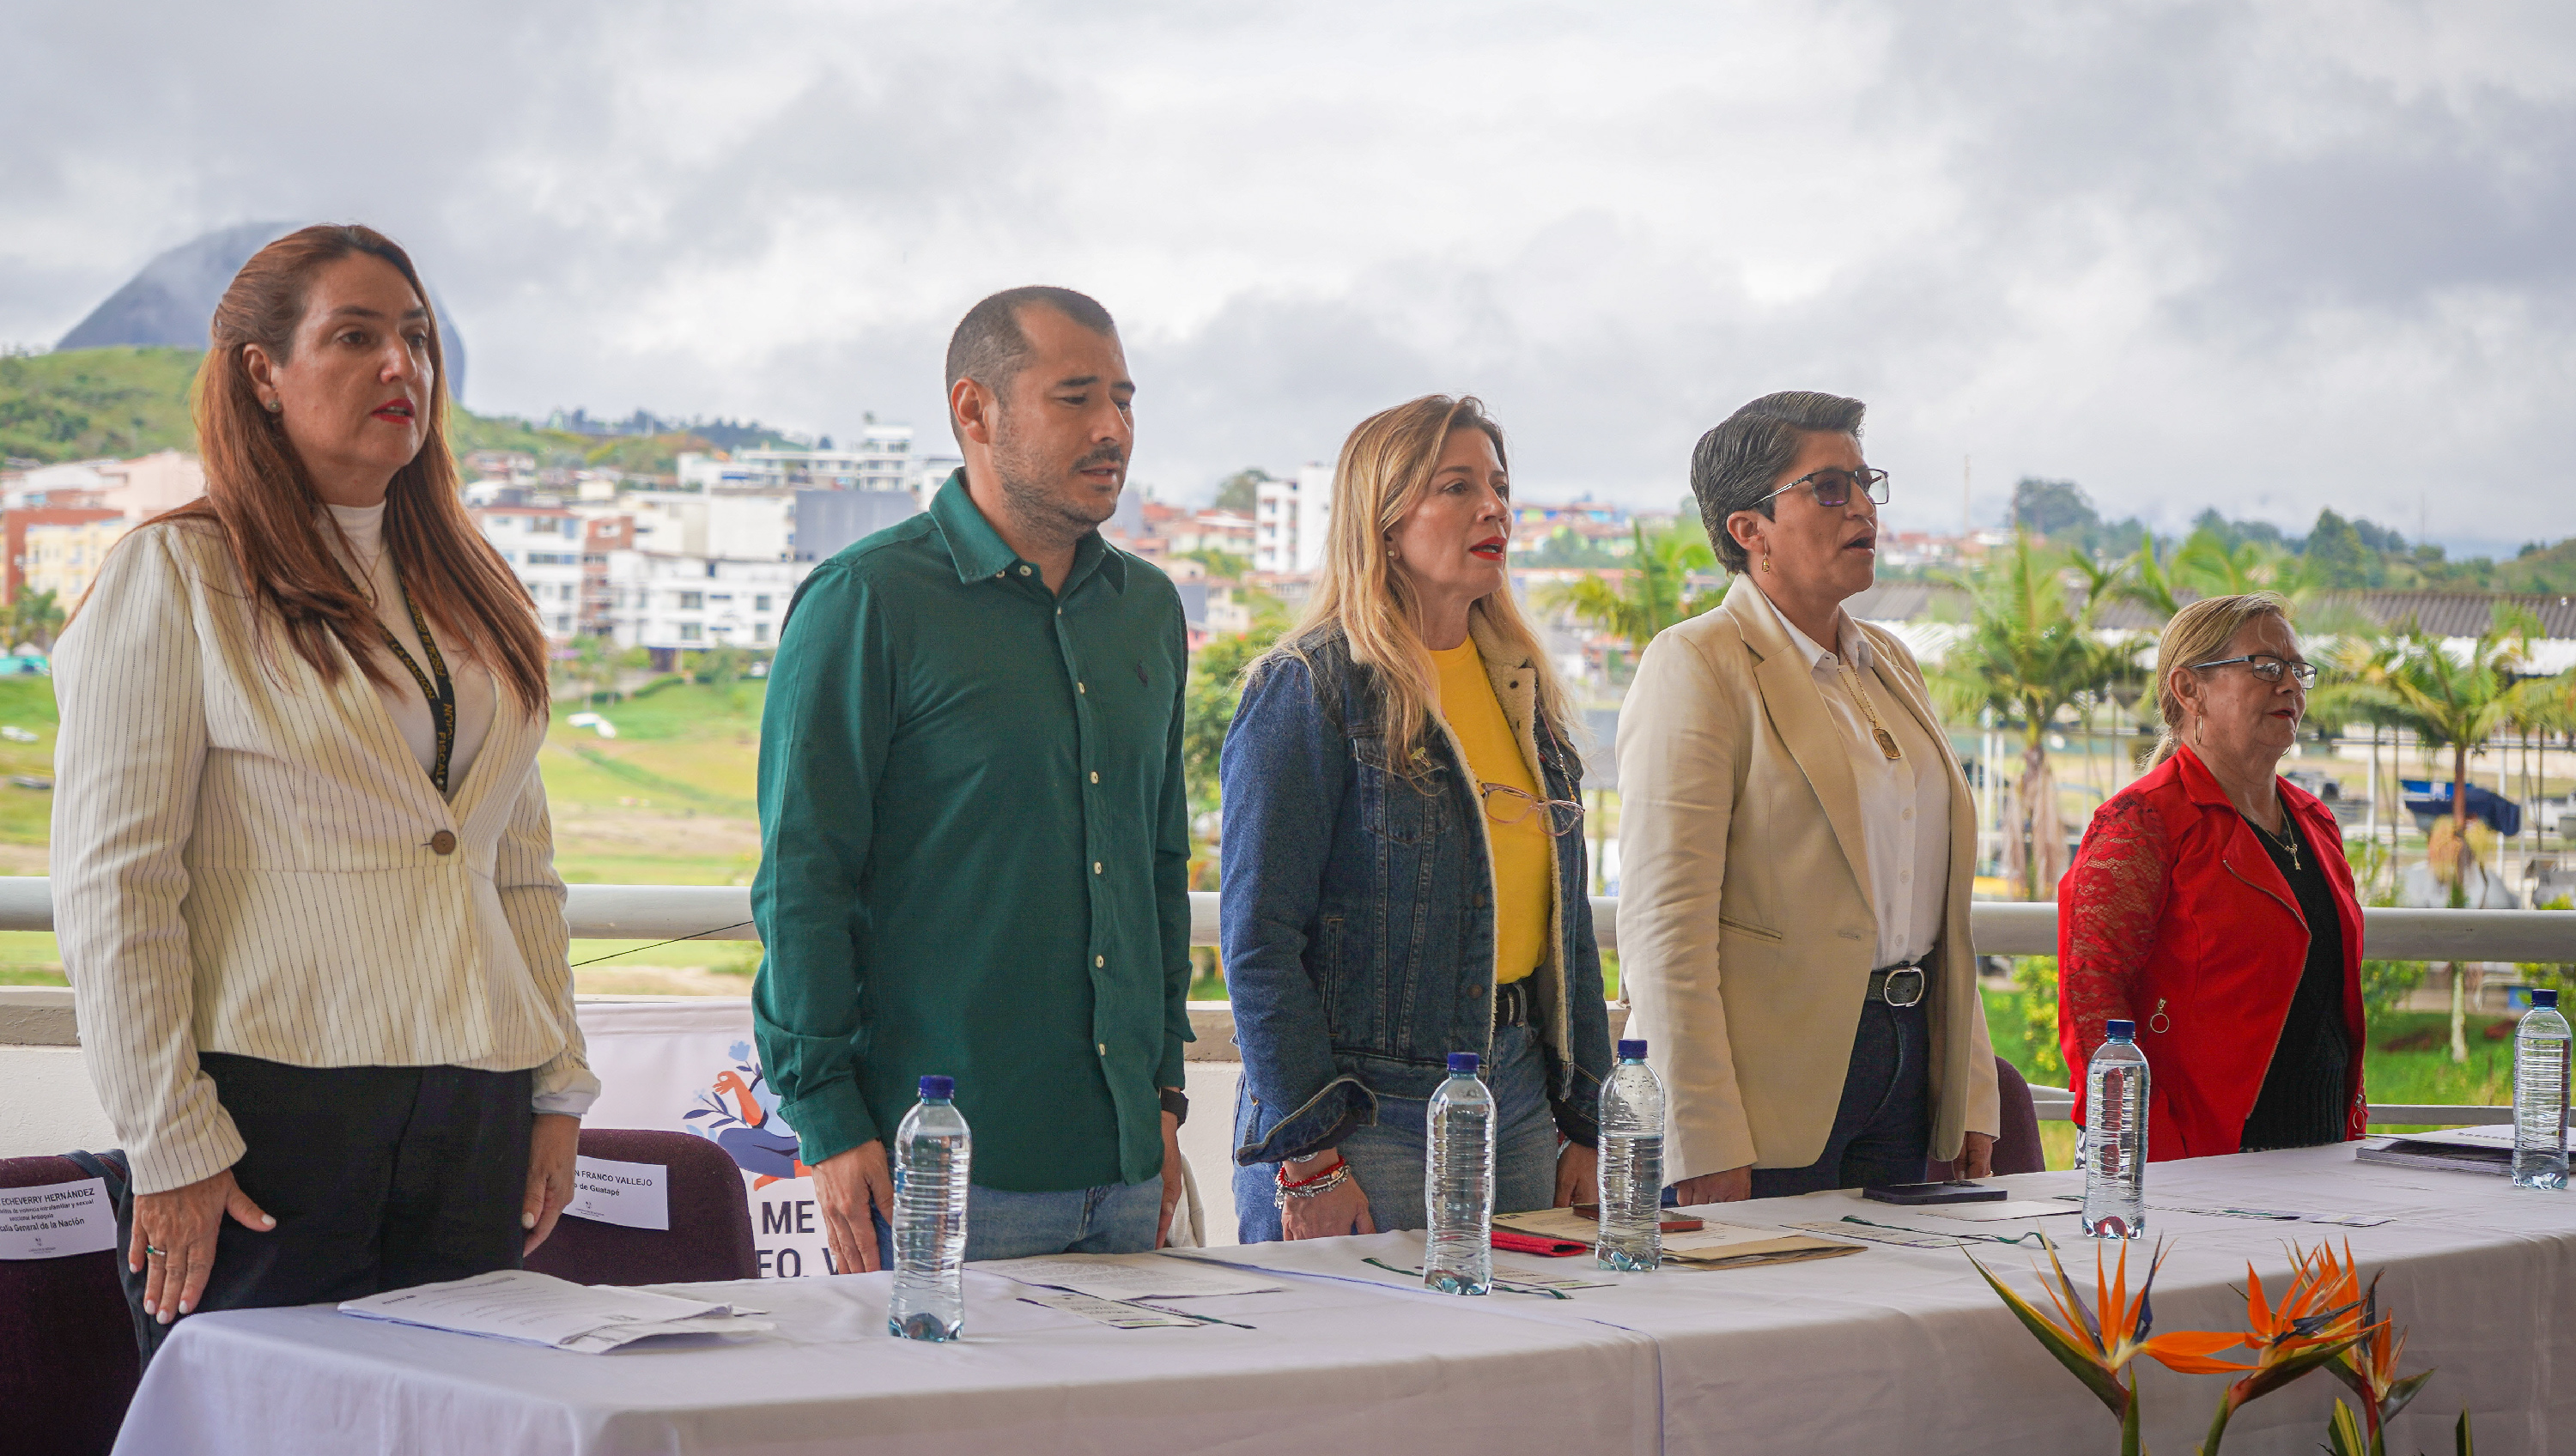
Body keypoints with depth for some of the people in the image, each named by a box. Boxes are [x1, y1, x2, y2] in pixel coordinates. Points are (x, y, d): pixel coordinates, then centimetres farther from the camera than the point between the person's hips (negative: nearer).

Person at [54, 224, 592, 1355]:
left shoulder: (473, 594, 17)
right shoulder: (176, 576, -2)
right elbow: (110, 883, -7)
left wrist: (558, 1091, 11)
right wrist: (170, 1144, -12)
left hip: (474, 1128, 6)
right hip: (273, 1109, -5)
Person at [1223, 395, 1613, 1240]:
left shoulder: (1523, 689, 13)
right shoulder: (1310, 691, -8)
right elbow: (1259, 941, -13)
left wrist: (1586, 1124, 11)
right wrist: (1307, 1158, -17)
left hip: (1518, 1104, 6)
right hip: (1366, 1117, -6)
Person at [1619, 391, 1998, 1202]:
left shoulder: (1888, 664, 17)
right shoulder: (1697, 664, -8)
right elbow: (1665, 920, -15)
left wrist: (1971, 1098, 11)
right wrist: (1704, 1146, -20)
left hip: (1907, 1069, 7)